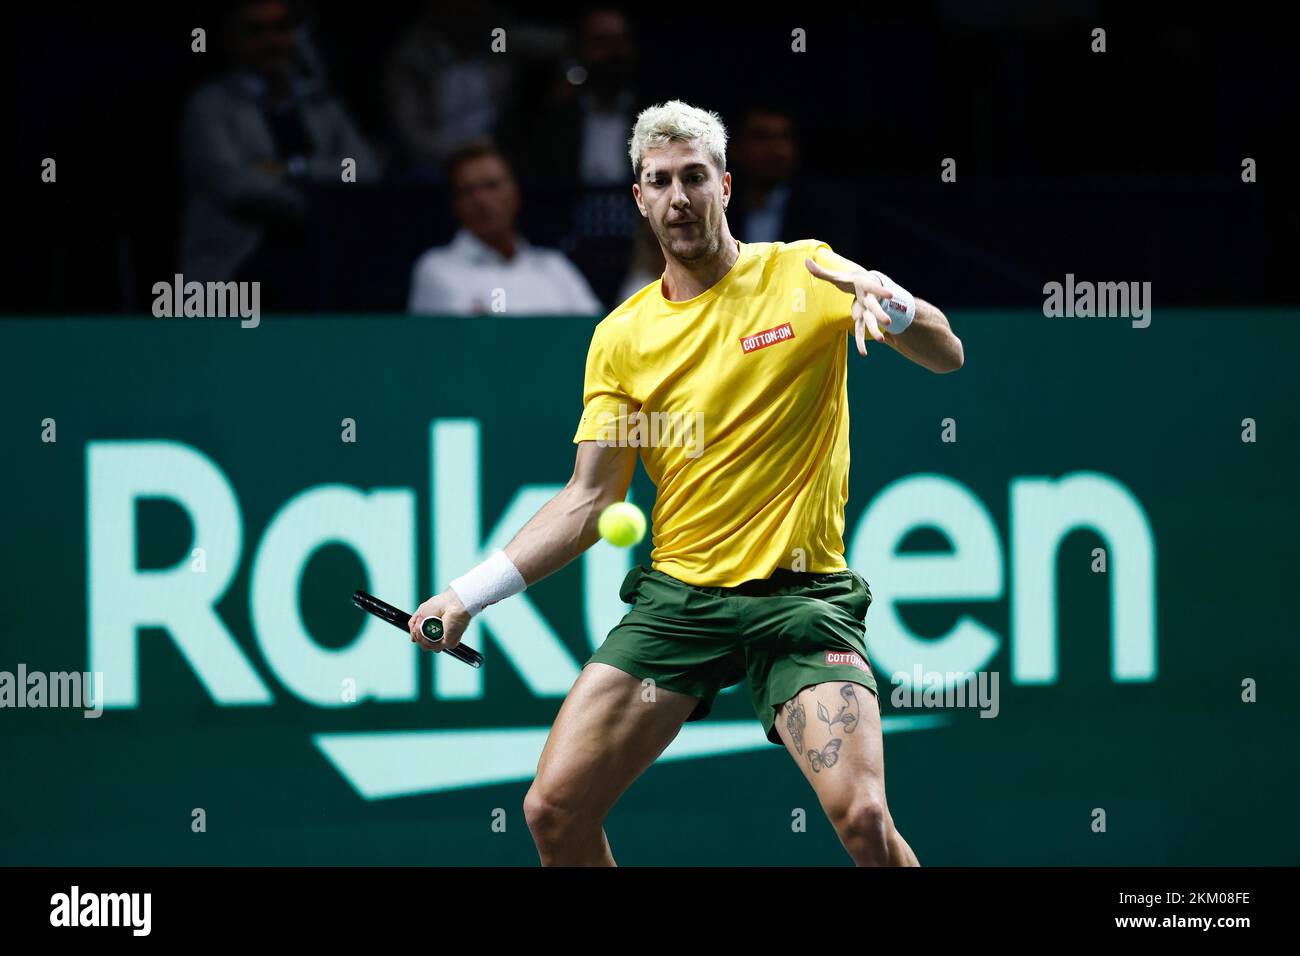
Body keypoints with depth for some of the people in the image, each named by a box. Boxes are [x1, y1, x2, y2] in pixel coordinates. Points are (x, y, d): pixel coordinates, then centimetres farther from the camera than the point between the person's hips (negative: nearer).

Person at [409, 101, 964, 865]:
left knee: (863, 818, -24)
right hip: (676, 597, 3)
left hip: (801, 598, -3)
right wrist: (473, 592, 0)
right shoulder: (623, 337, 9)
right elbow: (590, 501, 9)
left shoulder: (804, 274, 1)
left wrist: (890, 302, -28)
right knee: (555, 810, -6)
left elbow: (947, 356, -6)